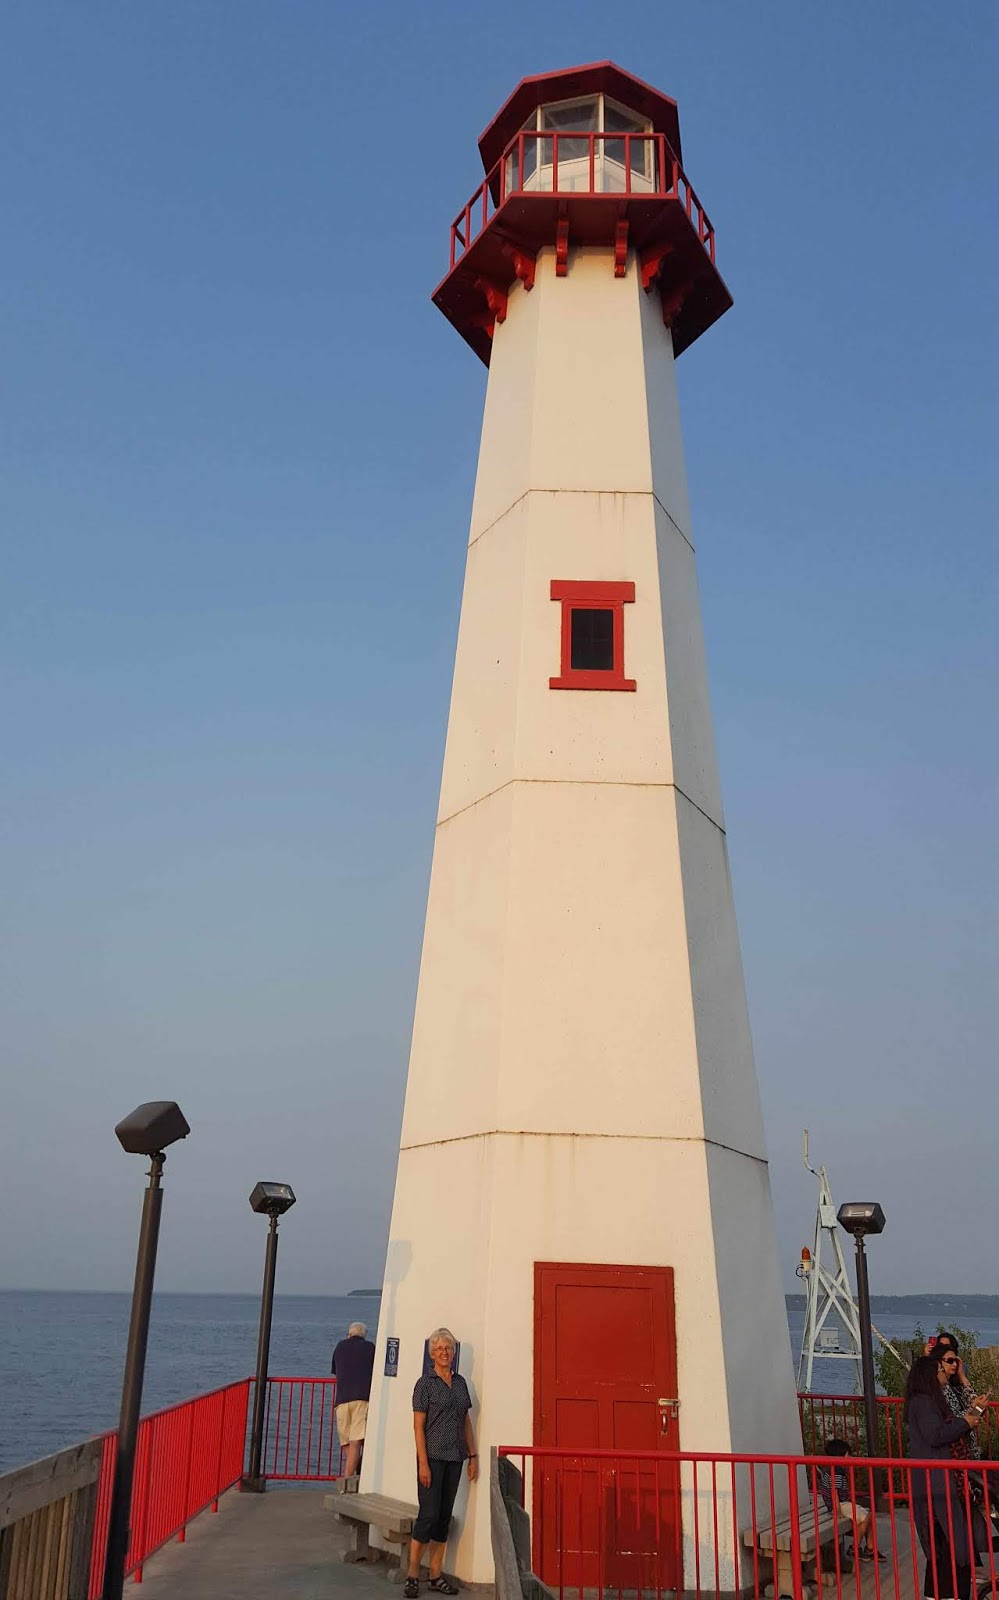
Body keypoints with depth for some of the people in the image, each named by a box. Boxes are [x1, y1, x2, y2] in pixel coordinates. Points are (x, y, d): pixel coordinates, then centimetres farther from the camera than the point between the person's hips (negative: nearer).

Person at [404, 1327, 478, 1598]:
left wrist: (473, 1455, 9)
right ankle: (412, 1575, 4)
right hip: (432, 1456, -5)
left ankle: (436, 1575, 17)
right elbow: (418, 1425, -9)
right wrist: (423, 1463, -14)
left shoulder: (460, 1382, 10)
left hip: (454, 1458, 6)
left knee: (444, 1517, 9)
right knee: (429, 1514, -7)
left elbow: (466, 1422, 14)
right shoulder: (425, 1383, -6)